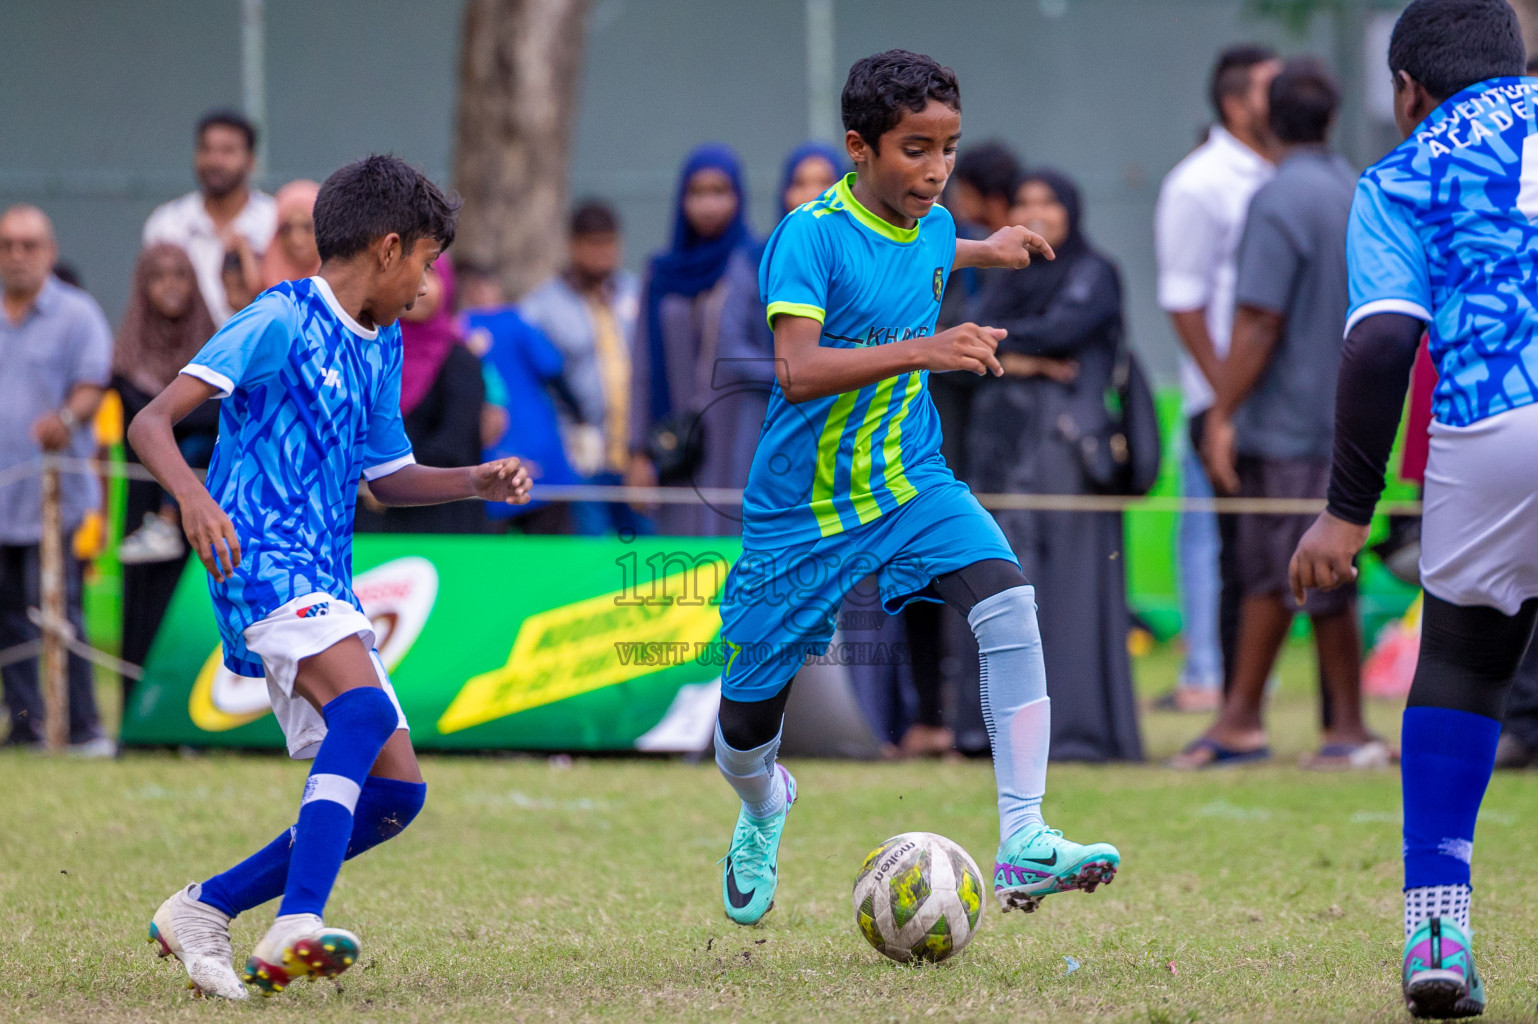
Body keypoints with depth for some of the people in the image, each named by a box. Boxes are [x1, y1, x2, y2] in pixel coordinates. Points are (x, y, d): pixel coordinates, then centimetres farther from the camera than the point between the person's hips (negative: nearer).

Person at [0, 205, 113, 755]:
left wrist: (65, 419, -25)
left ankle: (83, 725, -6)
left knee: (55, 603, -10)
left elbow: (91, 386, -6)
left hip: (52, 494, -5)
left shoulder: (76, 314, 2)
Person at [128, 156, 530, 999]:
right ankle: (297, 926, -43)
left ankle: (202, 910, 10)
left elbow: (389, 478, 32)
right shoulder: (282, 320, -6)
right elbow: (150, 423, -14)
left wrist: (478, 482, 14)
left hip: (325, 587, 9)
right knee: (366, 703, -33)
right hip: (263, 559, -9)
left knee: (394, 791, 3)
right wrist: (192, 493, -33)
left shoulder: (381, 346, 20)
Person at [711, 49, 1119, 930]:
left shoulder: (933, 226, 0)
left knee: (1007, 601, -26)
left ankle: (1023, 842, -29)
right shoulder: (812, 235, -21)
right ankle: (764, 807, 48)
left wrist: (984, 253, 25)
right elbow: (797, 371, -35)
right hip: (804, 508, -4)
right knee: (748, 725, 8)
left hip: (912, 485, 4)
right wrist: (925, 350, -43)